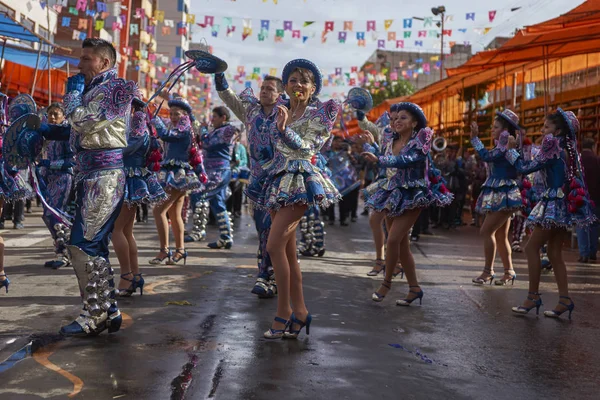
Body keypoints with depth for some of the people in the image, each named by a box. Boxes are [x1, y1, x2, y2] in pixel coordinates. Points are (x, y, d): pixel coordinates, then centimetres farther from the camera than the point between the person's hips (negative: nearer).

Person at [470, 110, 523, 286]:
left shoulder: (508, 146, -14)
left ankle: (488, 271, -5)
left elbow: (487, 157, -22)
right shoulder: (501, 147, 16)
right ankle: (509, 272, 16)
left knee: (486, 231, -10)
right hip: (498, 195, 10)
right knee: (500, 235, 10)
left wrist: (475, 138, -15)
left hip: (504, 195, -10)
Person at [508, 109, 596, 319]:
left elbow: (526, 168, -12)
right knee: (555, 253, 10)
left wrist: (511, 150, -2)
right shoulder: (567, 148, 12)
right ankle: (564, 299, 10)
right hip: (562, 204, 9)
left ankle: (533, 296, -1)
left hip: (555, 204, -9)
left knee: (531, 247, -4)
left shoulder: (553, 148, -13)